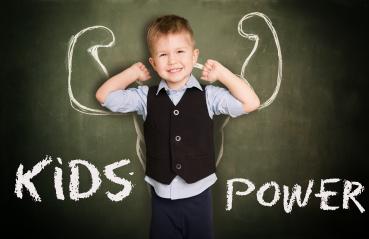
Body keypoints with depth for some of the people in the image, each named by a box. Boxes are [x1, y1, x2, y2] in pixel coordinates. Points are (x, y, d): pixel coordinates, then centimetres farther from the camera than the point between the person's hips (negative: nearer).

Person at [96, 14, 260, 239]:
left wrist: (222, 72, -11)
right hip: (162, 197, 1)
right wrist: (133, 72, -3)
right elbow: (104, 96, 1)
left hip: (199, 195, 0)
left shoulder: (208, 95, -6)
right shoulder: (146, 97, -2)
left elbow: (251, 103, -11)